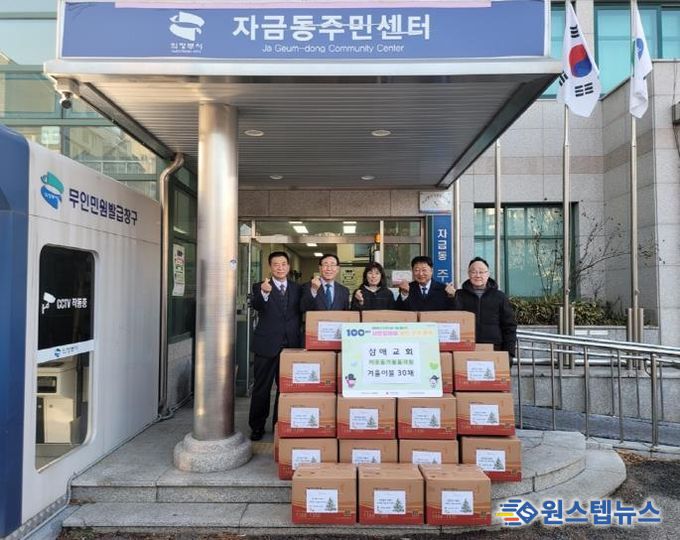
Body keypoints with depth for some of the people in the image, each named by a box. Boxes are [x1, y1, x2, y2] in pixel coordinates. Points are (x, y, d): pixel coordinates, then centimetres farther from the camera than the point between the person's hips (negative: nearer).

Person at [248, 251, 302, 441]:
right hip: (266, 345, -3)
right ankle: (257, 427, 20)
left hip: (291, 345, 3)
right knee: (261, 388, 6)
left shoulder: (297, 288, 8)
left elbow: (301, 313, 10)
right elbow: (256, 306, -22)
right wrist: (264, 293, -43)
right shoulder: (260, 287, -2)